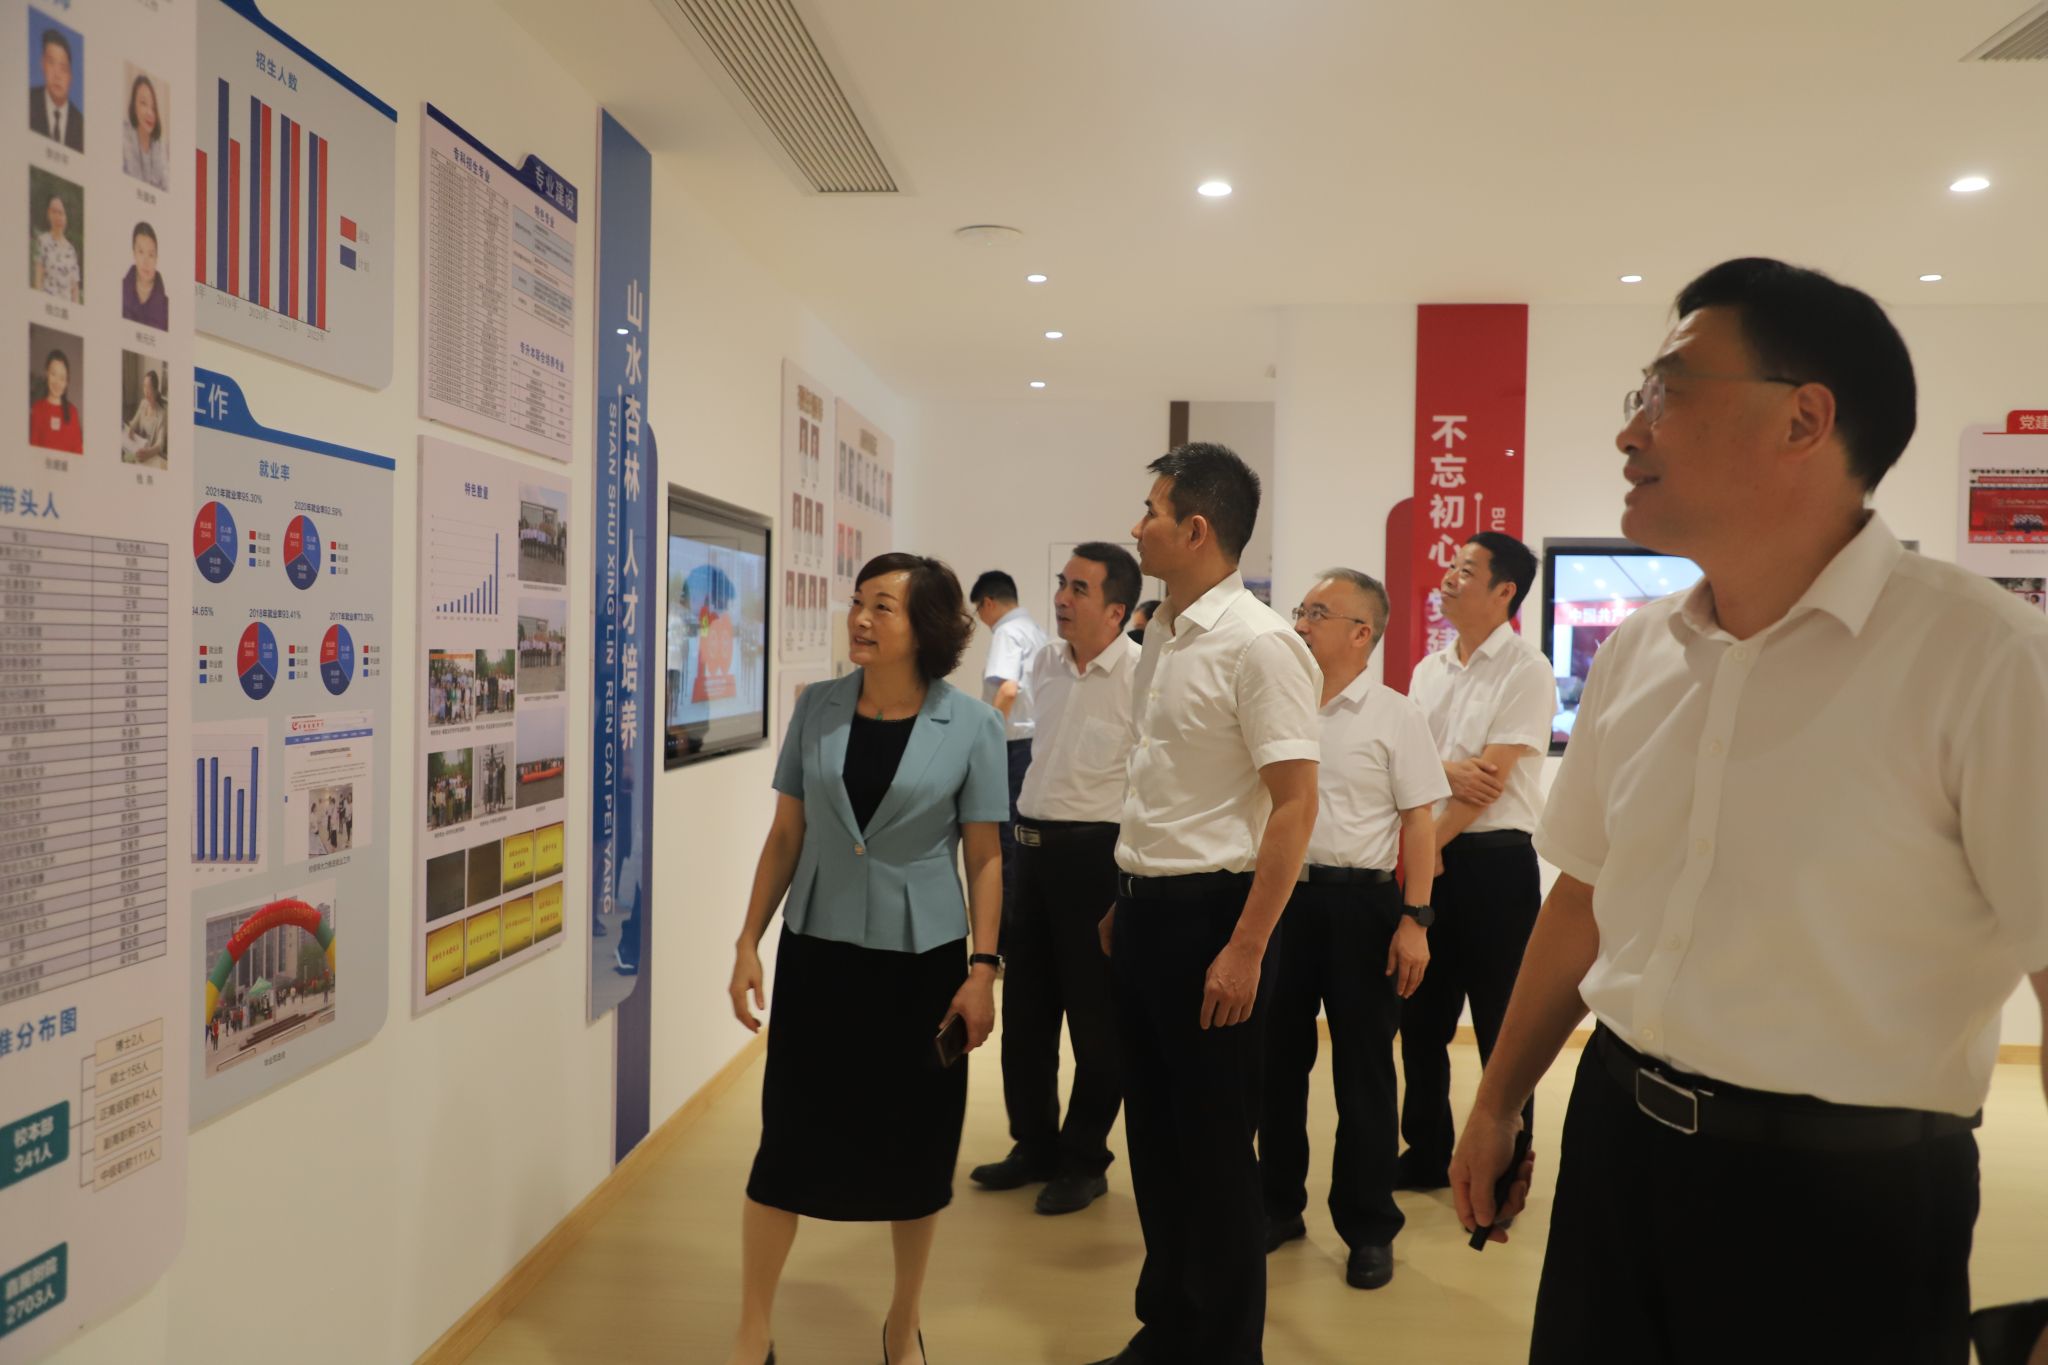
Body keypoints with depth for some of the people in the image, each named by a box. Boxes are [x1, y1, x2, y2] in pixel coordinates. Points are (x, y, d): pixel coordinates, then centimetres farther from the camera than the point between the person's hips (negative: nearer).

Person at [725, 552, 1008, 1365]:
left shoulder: (971, 726, -7)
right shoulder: (817, 709, -1)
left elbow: (985, 857, -4)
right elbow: (785, 836, 4)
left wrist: (982, 967, -8)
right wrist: (749, 941, 1)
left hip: (922, 959, -1)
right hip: (817, 951, 2)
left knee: (914, 1143, 10)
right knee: (790, 1138, 4)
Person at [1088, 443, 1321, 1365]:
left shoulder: (1258, 645, -15)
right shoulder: (1160, 636, 10)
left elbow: (1295, 804, -18)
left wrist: (1246, 948, -19)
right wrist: (1123, 901, 18)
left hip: (1209, 911, -8)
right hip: (1144, 909, 8)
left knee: (1214, 1149, 5)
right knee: (1153, 1131, 18)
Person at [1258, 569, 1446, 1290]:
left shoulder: (1394, 715, -2)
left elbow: (1418, 822, -5)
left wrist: (1415, 920, -12)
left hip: (1358, 903, -4)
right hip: (1277, 896, 4)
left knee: (1363, 1069, 4)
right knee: (1278, 1059, 11)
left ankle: (1368, 1228, 17)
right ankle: (1278, 1205, 27)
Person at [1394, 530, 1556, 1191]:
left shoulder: (1527, 671, -10)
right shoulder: (1429, 669, 12)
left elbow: (1493, 778, -15)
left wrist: (1432, 844, -11)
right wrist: (1449, 770, -16)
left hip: (1495, 862, -7)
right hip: (1430, 860, 7)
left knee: (1500, 1026, 3)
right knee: (1421, 1016, 13)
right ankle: (1427, 1155, 28)